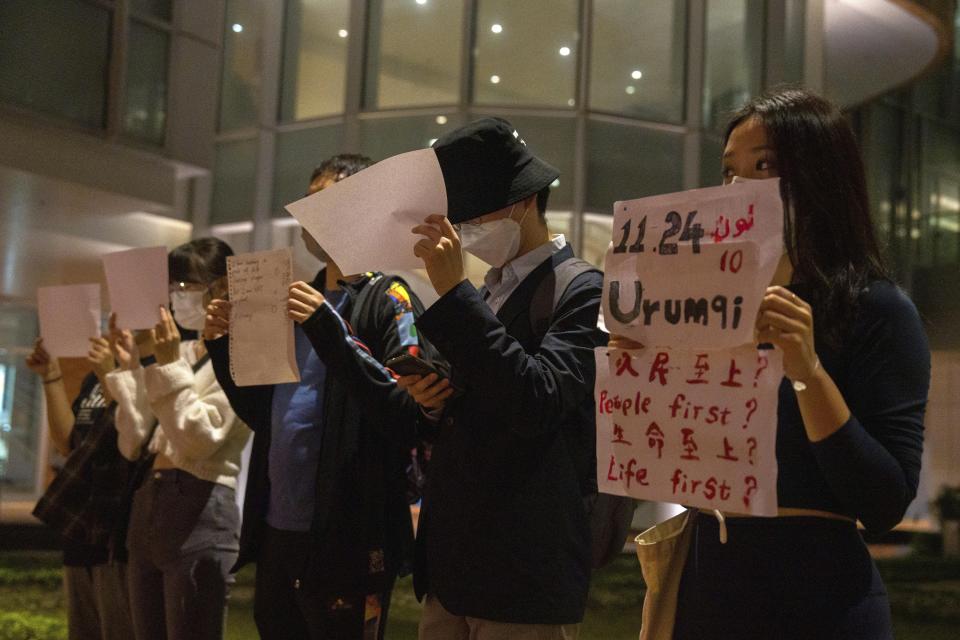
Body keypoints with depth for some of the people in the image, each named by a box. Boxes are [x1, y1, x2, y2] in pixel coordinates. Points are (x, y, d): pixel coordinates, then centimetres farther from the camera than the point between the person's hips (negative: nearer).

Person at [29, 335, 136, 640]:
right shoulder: (95, 377, 16)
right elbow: (68, 444, 13)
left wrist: (111, 378, -22)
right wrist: (51, 377, 8)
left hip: (123, 529, -8)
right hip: (84, 526, 8)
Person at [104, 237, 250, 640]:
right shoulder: (179, 353, 15)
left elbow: (197, 442, -17)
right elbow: (133, 446, 10)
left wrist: (169, 365, -17)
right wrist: (131, 366, 3)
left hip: (199, 513, -8)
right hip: (147, 508, 8)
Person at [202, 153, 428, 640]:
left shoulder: (390, 300, -7)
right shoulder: (302, 300, 14)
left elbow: (408, 417, -20)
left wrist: (331, 332, -25)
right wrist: (224, 351, 3)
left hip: (347, 540, -7)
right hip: (276, 530, 7)